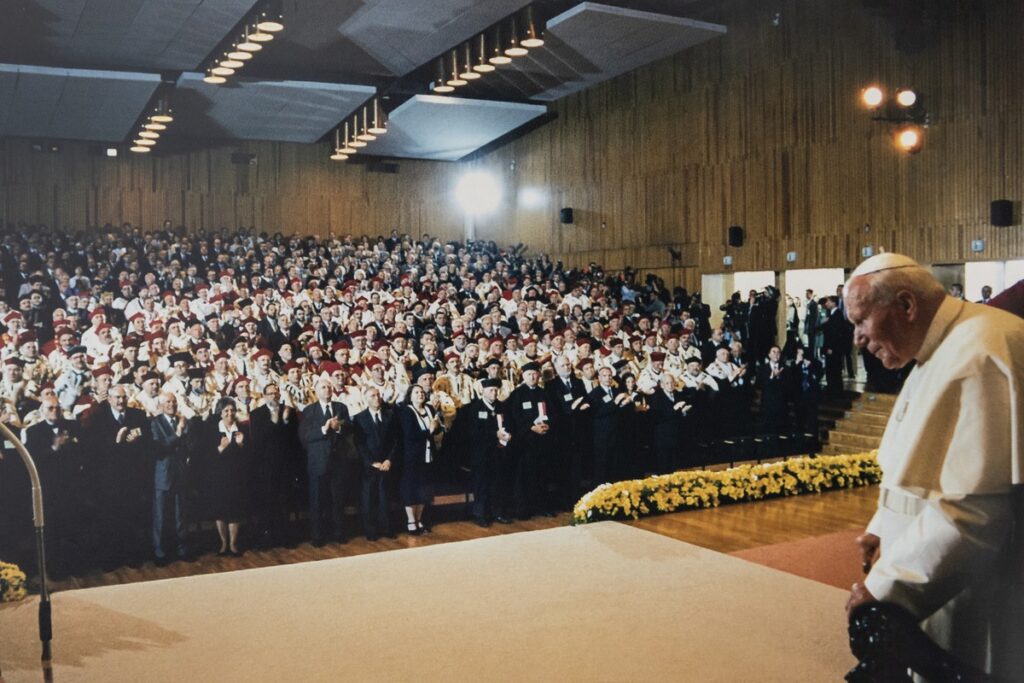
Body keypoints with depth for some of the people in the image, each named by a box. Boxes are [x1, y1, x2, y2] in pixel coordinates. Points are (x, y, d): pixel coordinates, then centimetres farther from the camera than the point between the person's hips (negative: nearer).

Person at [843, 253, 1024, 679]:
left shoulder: (977, 359, -24)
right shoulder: (942, 351, 9)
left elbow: (968, 511, -28)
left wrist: (885, 585, -20)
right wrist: (883, 529, 7)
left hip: (979, 605, -9)